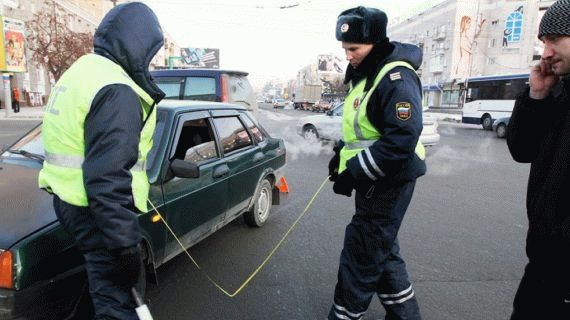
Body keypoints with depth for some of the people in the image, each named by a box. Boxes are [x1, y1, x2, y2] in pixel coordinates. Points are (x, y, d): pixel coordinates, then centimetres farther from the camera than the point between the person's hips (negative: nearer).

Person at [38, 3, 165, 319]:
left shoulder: (82, 71, 14)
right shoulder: (116, 90, -20)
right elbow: (108, 180, -27)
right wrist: (126, 245, -23)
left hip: (70, 199, 10)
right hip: (97, 212, -10)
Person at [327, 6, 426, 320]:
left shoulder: (396, 77, -19)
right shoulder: (365, 73, 12)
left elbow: (401, 140, -27)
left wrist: (353, 172, -23)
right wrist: (342, 153, 9)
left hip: (388, 181, -10)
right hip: (373, 177, 10)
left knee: (361, 255, 0)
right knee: (382, 249, 20)